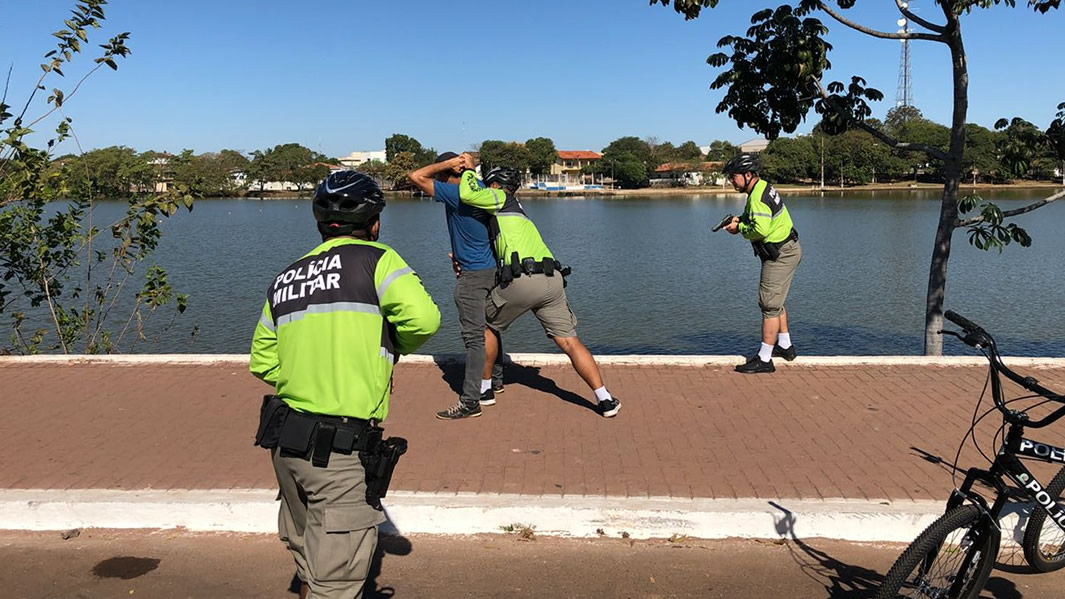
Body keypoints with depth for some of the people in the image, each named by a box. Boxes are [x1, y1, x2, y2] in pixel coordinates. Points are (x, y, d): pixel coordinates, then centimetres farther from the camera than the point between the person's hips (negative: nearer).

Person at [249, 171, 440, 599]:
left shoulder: (285, 278, 13)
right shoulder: (374, 259, -6)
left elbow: (262, 362, 15)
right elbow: (423, 317, -21)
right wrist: (394, 349, -2)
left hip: (284, 441, 7)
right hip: (342, 450, -7)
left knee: (308, 554, 27)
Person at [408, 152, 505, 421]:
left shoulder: (454, 193, -18)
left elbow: (415, 176, -16)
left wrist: (447, 163, -11)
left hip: (472, 275, -9)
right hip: (491, 269, 9)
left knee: (474, 337, -8)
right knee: (488, 330, 20)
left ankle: (470, 402, -5)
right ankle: (494, 381, 35)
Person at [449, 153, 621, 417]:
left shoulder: (501, 198, 11)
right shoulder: (517, 213, 34)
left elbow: (468, 195, -5)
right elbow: (498, 254, 40)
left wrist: (469, 169, 12)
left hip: (521, 281, -7)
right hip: (552, 279, 7)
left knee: (488, 326, 18)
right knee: (570, 342, 6)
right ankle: (605, 399, 0)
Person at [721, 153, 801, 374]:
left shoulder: (758, 197, -23)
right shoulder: (762, 187, 10)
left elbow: (761, 229, -33)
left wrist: (740, 228, -15)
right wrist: (741, 220, 1)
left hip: (781, 255, -11)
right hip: (787, 250, 11)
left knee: (769, 305, -7)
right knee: (774, 302, 22)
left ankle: (764, 359, -3)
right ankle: (785, 346, 36)